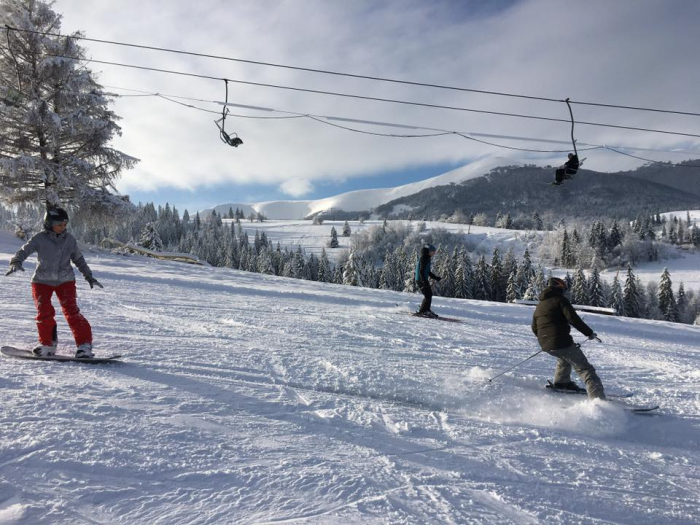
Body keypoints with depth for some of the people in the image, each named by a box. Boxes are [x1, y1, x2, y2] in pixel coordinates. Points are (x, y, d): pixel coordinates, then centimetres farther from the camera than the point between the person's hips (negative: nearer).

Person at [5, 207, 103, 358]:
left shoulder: (70, 239, 0)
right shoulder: (39, 239, -7)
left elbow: (78, 259, 11)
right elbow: (23, 251, -9)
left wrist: (89, 276, 11)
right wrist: (16, 263, -31)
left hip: (65, 280, 0)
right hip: (42, 281, 0)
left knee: (71, 310, -13)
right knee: (44, 312, -10)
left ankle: (84, 345, -11)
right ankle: (47, 344, 11)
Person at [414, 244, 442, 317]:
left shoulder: (427, 258, 16)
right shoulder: (423, 257, -14)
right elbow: (421, 271, -21)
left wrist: (435, 277, 22)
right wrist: (424, 281, -29)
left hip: (424, 280, 10)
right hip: (421, 280, -10)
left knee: (429, 294, 15)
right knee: (428, 295, -10)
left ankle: (426, 310, 27)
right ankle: (422, 311, -2)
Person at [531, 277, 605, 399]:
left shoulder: (539, 306, 19)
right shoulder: (560, 299, -2)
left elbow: (535, 329, 23)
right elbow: (573, 319, -13)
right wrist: (589, 332, -3)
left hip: (546, 346, 7)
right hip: (562, 342, -7)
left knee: (564, 356, 38)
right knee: (585, 369, -5)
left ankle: (561, 382, 39)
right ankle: (598, 398, -15)